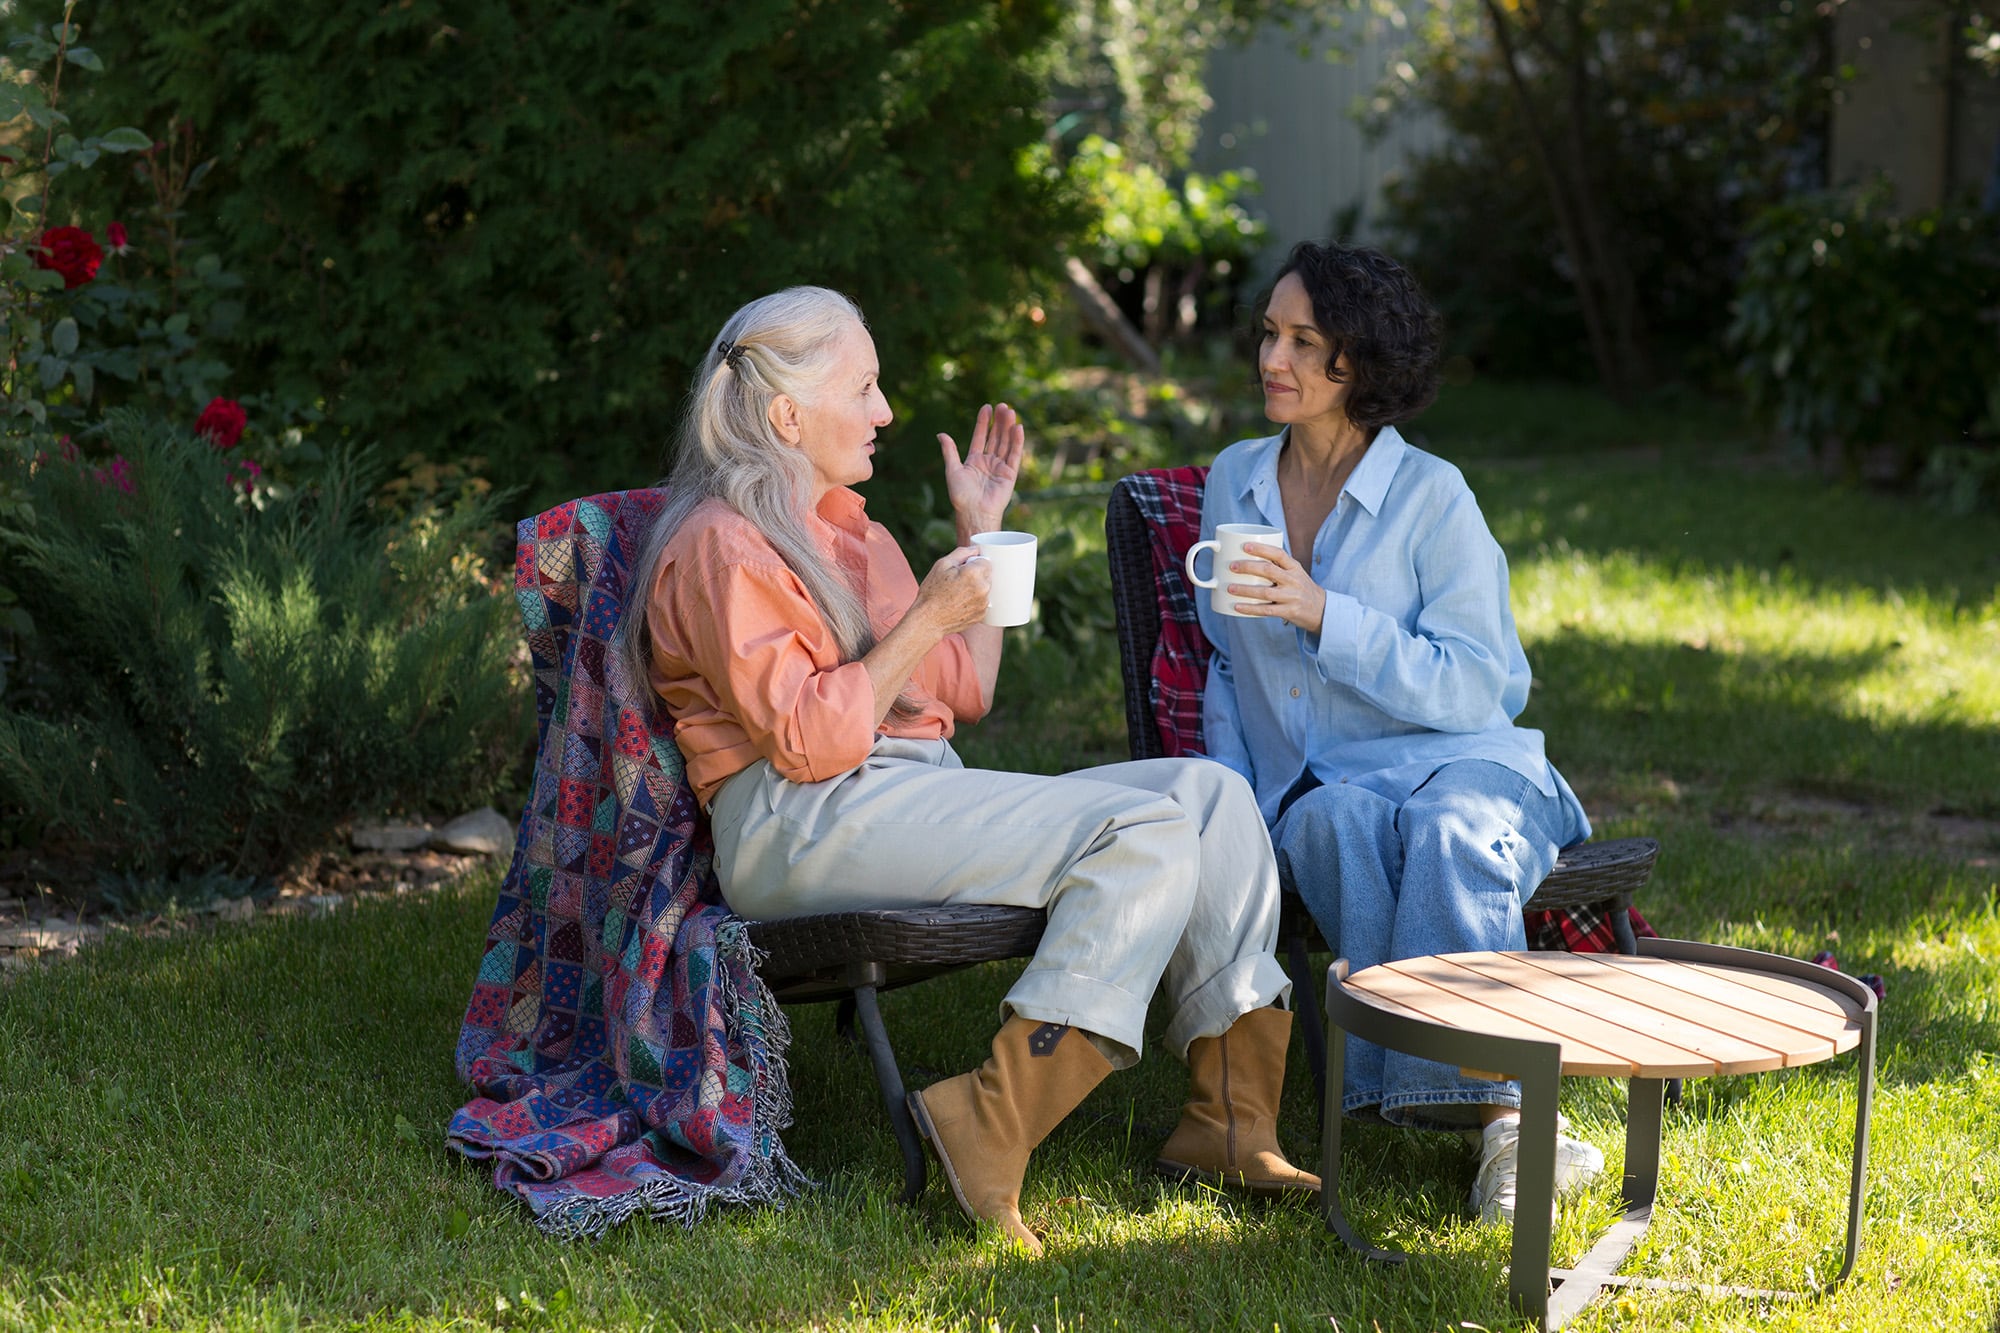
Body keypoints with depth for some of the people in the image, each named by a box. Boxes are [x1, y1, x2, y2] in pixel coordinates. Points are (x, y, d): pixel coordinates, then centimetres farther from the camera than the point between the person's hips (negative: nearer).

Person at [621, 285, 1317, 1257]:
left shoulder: (844, 526, 25)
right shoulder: (721, 548, -5)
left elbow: (962, 693, 28)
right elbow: (810, 742, -16)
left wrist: (978, 534, 24)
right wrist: (928, 618, -12)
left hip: (920, 798, 9)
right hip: (807, 825, -9)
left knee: (1210, 794, -5)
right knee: (1143, 832, -24)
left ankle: (1228, 1120, -12)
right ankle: (993, 1128, -28)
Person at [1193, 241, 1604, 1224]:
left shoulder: (1432, 497, -3)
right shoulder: (1232, 483, 14)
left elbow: (1472, 687, -10)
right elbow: (1227, 669, 22)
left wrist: (1321, 612, -20)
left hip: (1458, 759, -2)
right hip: (1316, 782, 2)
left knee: (1450, 835, -38)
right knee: (1340, 826, -35)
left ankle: (1475, 1092, -46)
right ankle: (1492, 1108, -43)